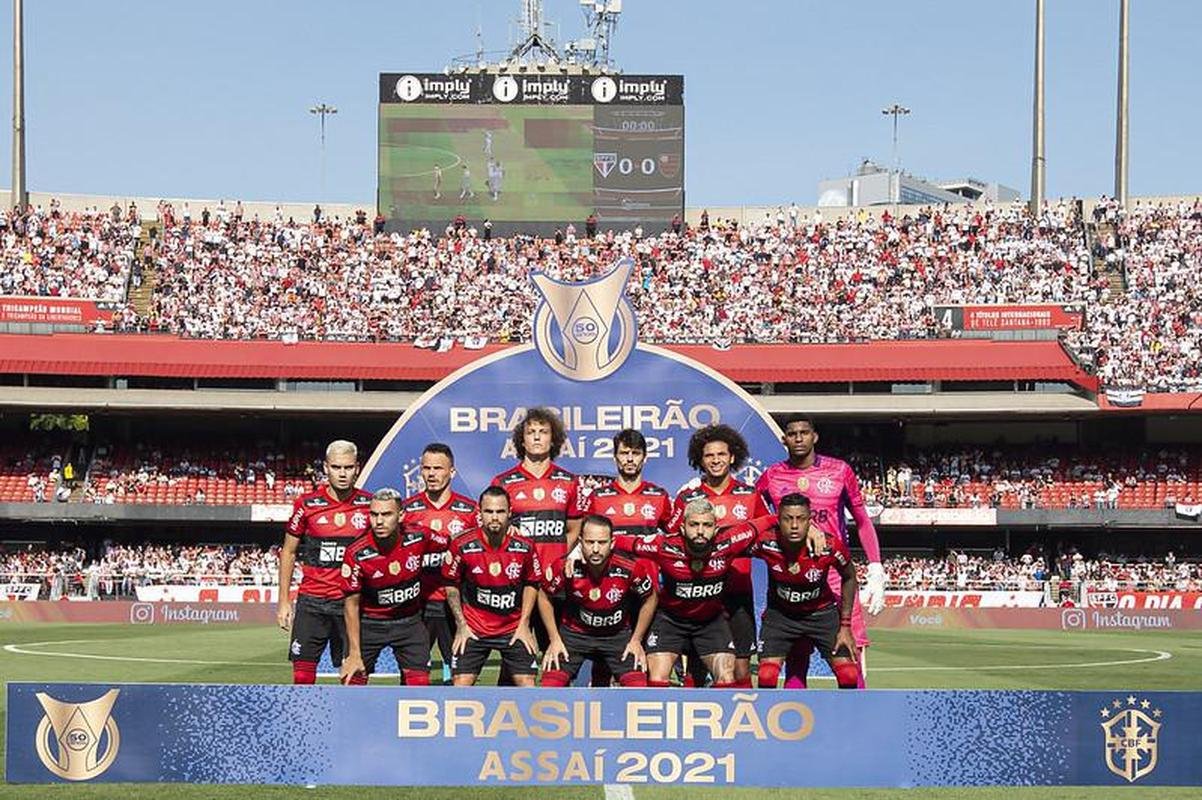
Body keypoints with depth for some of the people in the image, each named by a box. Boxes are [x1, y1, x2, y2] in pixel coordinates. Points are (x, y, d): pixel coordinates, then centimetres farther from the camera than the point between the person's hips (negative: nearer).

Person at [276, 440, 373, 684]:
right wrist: (284, 601, 5)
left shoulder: (369, 505, 2)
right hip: (312, 601, 0)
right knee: (302, 675, -2)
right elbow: (289, 552, 9)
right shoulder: (307, 504, 0)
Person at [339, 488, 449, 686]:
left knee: (420, 684, -2)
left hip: (409, 622, 2)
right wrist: (354, 653, -13)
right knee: (352, 682, -5)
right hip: (369, 623, -2)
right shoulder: (356, 554, -22)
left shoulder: (419, 536, -17)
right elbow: (351, 604, -12)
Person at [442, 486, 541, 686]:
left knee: (527, 684, -3)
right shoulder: (462, 545, -12)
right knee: (460, 685, -7)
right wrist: (461, 625, -3)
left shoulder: (524, 545, -9)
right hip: (473, 629, -1)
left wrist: (524, 625, 0)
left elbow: (531, 584, 6)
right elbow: (451, 585, 1)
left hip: (514, 629, 1)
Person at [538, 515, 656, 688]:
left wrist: (636, 640, -2)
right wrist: (554, 639, -4)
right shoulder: (565, 567, -24)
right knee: (550, 685, -13)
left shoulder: (630, 569, -24)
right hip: (574, 633, 0)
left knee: (639, 685, -14)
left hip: (617, 634, 0)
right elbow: (544, 597, -3)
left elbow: (649, 599, -3)